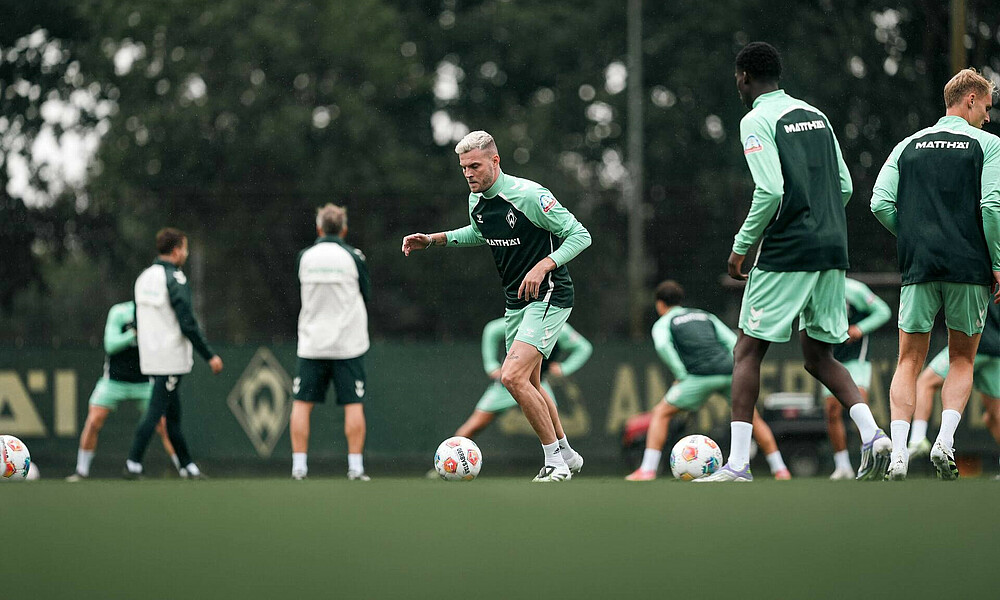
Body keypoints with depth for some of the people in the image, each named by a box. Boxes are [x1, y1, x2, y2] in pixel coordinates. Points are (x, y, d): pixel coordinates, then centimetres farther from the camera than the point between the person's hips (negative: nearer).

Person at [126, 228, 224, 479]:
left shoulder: (144, 277, 12)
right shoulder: (174, 279, -14)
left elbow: (137, 321, 18)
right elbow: (188, 324, -17)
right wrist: (209, 355, -12)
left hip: (150, 358, 9)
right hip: (171, 359, -9)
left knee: (173, 412, 13)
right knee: (155, 410, -8)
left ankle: (188, 465, 18)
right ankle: (133, 464, -11)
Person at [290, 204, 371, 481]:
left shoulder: (304, 257, 1)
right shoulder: (354, 257, -4)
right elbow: (366, 296, 6)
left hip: (311, 343, 2)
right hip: (348, 343, -1)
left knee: (302, 403, 6)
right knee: (353, 404, 0)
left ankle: (299, 464, 0)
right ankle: (355, 466, -5)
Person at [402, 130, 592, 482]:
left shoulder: (529, 195, -21)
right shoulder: (476, 201, 3)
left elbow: (580, 235, -18)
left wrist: (543, 265, -29)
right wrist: (434, 239, 15)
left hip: (549, 297, -9)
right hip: (516, 303, 9)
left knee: (513, 376, -20)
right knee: (528, 385, 15)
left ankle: (555, 462, -10)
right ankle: (567, 455, 31)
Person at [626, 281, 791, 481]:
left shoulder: (663, 323, 17)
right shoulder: (706, 316, 30)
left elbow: (662, 345, -8)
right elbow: (733, 342, 17)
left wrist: (681, 375, -5)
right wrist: (736, 371, 15)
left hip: (700, 375, -4)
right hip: (729, 371, 4)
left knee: (661, 413, 11)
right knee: (752, 418, 22)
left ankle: (647, 470, -1)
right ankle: (780, 470, 19)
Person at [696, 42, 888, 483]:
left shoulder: (757, 121, -6)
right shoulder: (815, 115, 16)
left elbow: (770, 191, -17)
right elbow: (845, 187, 16)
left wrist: (742, 245, -7)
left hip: (786, 253, -7)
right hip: (832, 253, 7)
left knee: (748, 350, 0)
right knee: (818, 355, 15)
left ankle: (737, 464, -5)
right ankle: (873, 435, -5)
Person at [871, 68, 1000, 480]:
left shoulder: (908, 145, 11)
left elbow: (880, 203, 2)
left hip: (918, 268, 2)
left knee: (910, 361, 6)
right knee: (962, 359, 13)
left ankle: (898, 450, -9)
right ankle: (946, 439, -7)